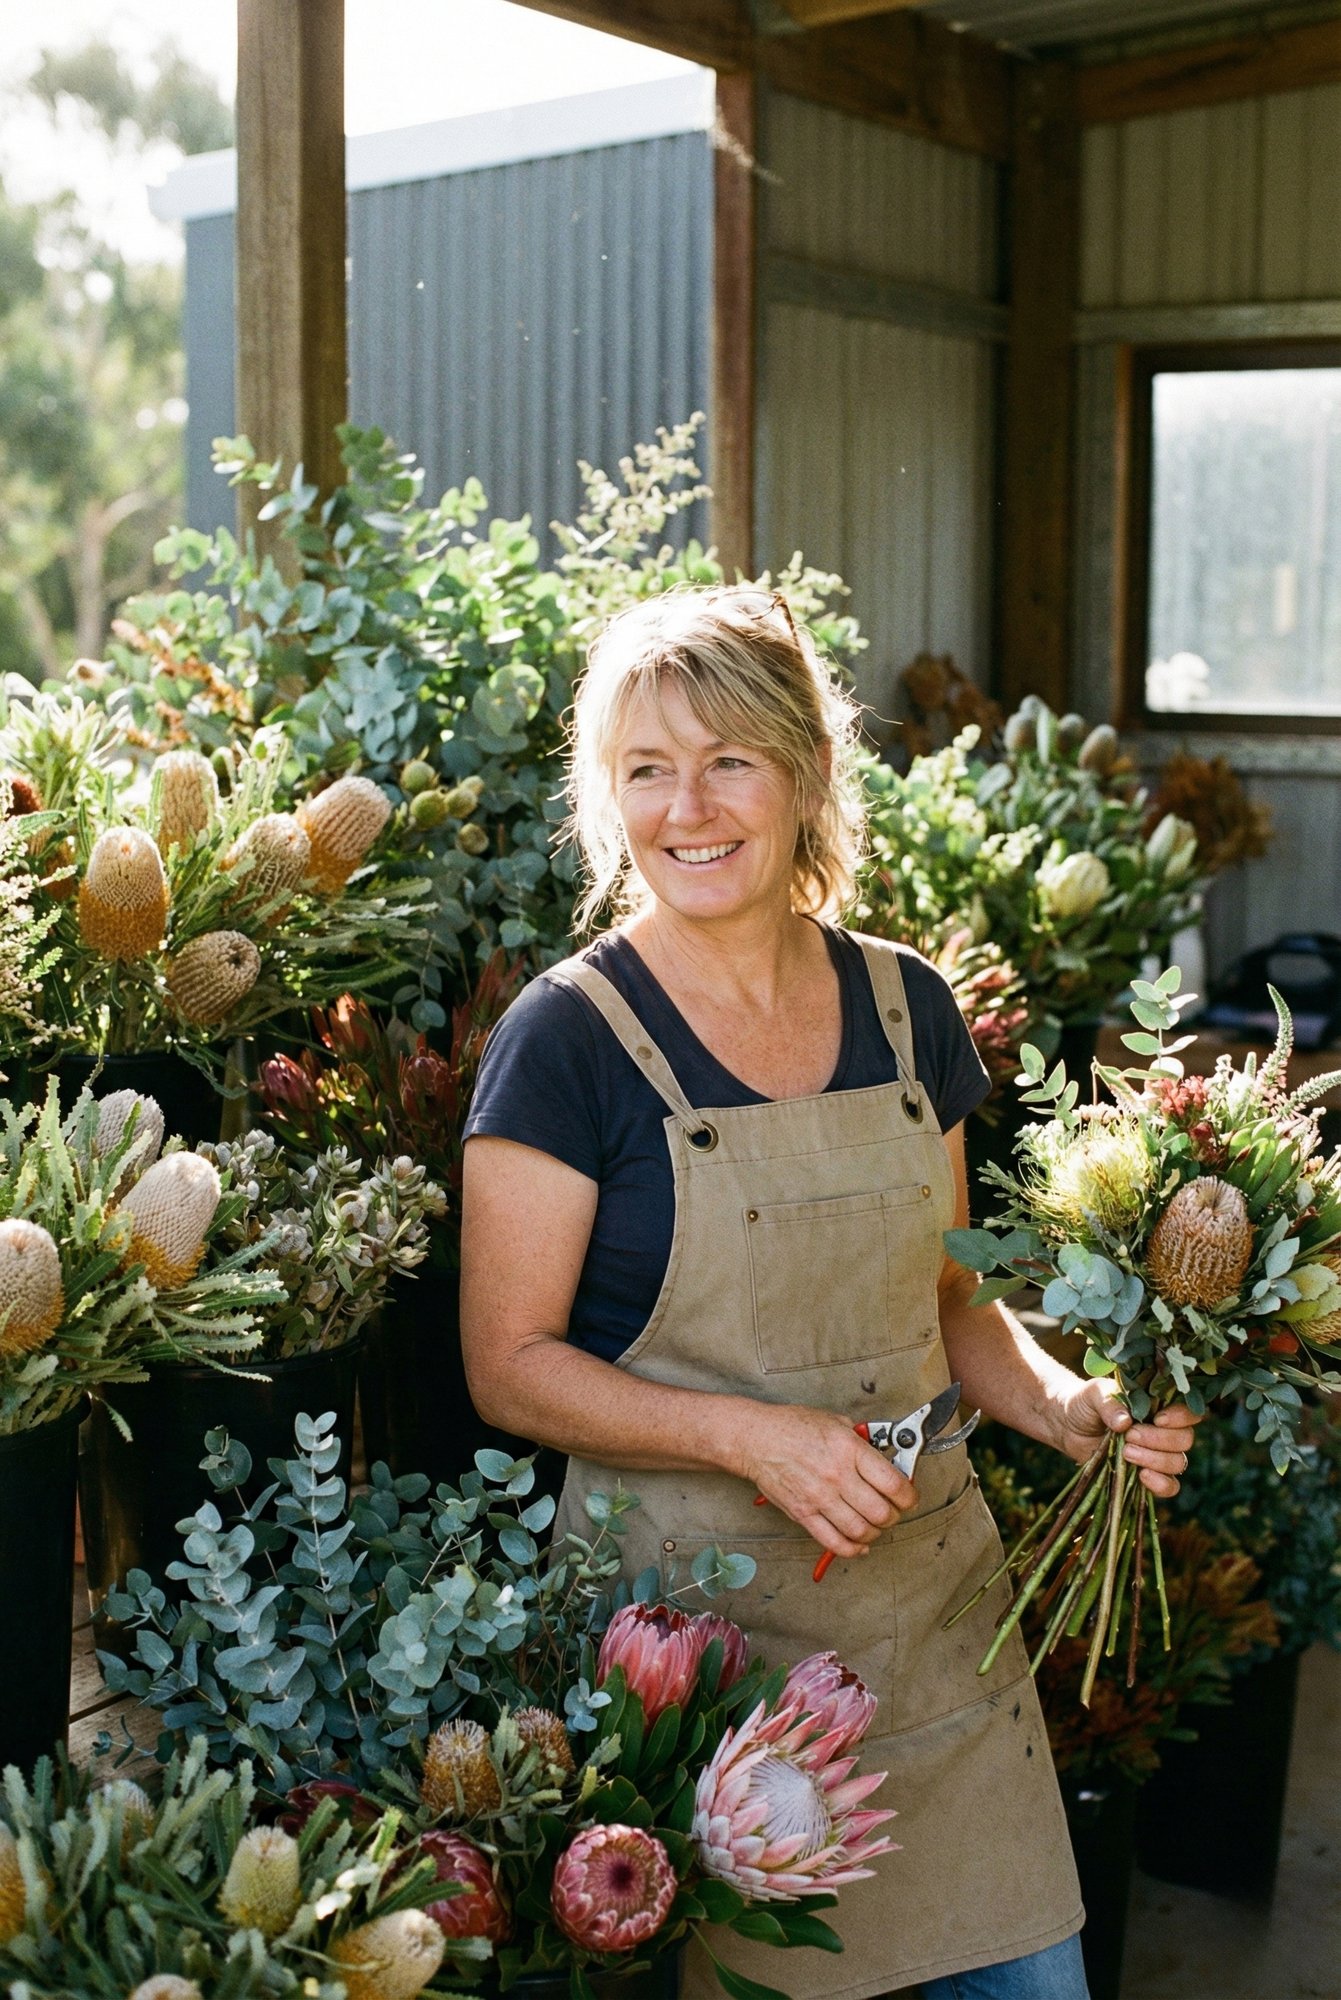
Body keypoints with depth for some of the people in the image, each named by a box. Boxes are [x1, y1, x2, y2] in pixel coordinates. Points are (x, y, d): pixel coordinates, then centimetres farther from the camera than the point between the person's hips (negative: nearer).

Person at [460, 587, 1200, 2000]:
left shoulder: (905, 1007, 4)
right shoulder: (570, 1038, -11)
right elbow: (509, 1365, -10)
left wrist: (1067, 1404, -5)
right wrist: (756, 1435, -21)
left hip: (931, 1588, 5)